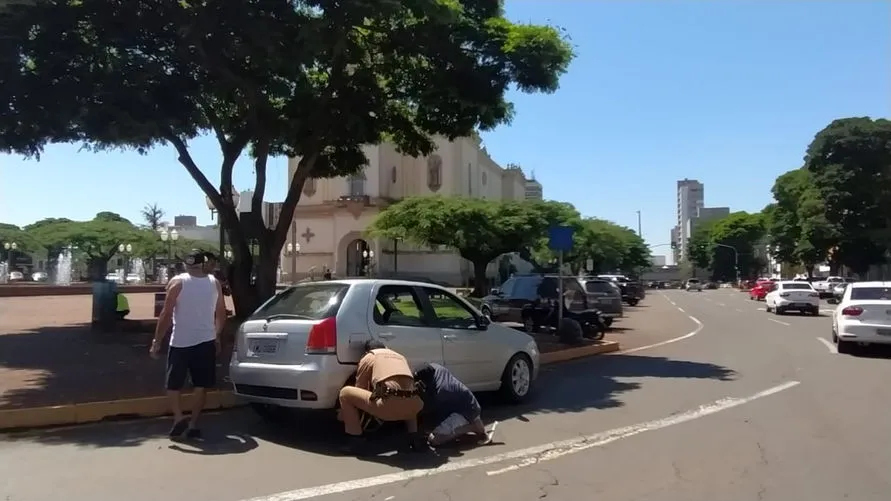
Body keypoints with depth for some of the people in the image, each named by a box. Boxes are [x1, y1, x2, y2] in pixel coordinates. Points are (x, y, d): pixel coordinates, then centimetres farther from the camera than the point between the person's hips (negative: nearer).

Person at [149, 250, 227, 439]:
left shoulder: (177, 282, -7)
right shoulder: (214, 283, 3)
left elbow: (166, 315, -10)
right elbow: (221, 314, 9)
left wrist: (156, 341, -4)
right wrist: (217, 337, 21)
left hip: (180, 342, -2)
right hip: (206, 341, 2)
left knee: (173, 384, 11)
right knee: (201, 385, 9)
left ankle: (178, 418, -2)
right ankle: (193, 425, 8)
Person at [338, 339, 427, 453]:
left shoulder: (368, 357, 21)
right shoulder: (400, 357, 34)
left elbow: (359, 391, 26)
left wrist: (343, 416, 43)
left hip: (388, 405, -5)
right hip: (413, 407, 5)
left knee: (345, 393, 15)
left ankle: (356, 441, 12)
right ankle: (415, 438, 24)